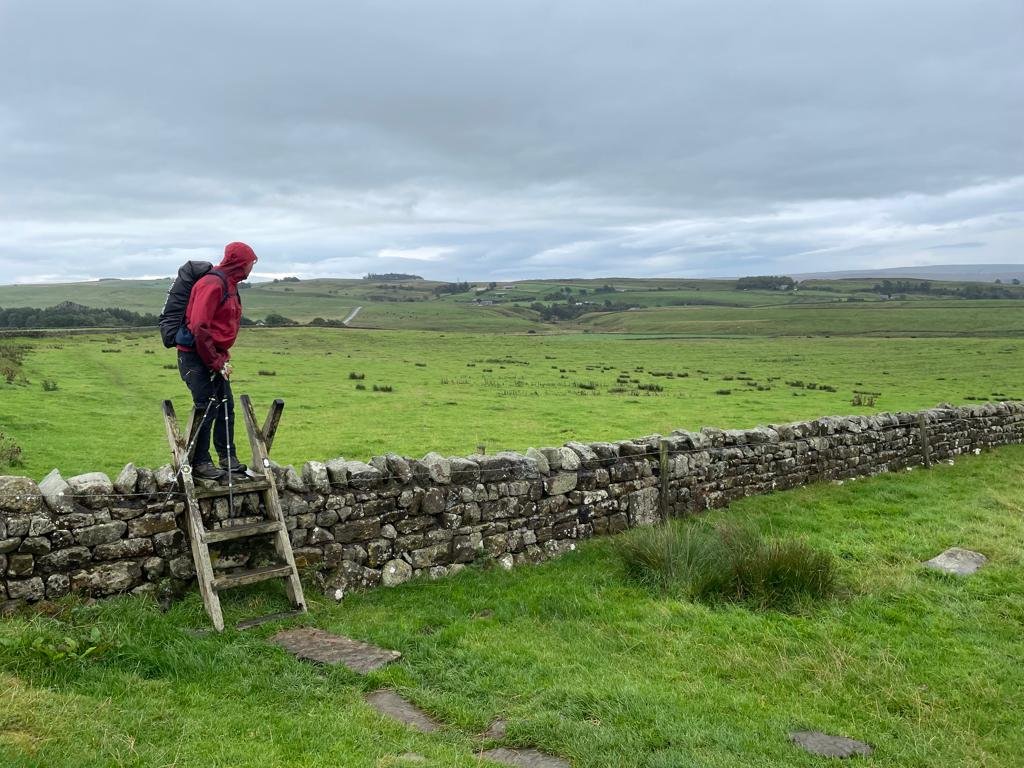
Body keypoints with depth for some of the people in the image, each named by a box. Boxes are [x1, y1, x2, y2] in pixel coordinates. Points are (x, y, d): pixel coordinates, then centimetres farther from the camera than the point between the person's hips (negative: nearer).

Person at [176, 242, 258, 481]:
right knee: (207, 409, -6)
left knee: (226, 405, 13)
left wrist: (223, 357, 9)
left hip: (215, 357, 10)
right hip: (196, 356, -10)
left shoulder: (229, 285, 14)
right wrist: (216, 362, -19)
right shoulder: (212, 284, -18)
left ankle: (228, 458, 22)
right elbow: (199, 328, -24)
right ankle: (200, 463, 5)